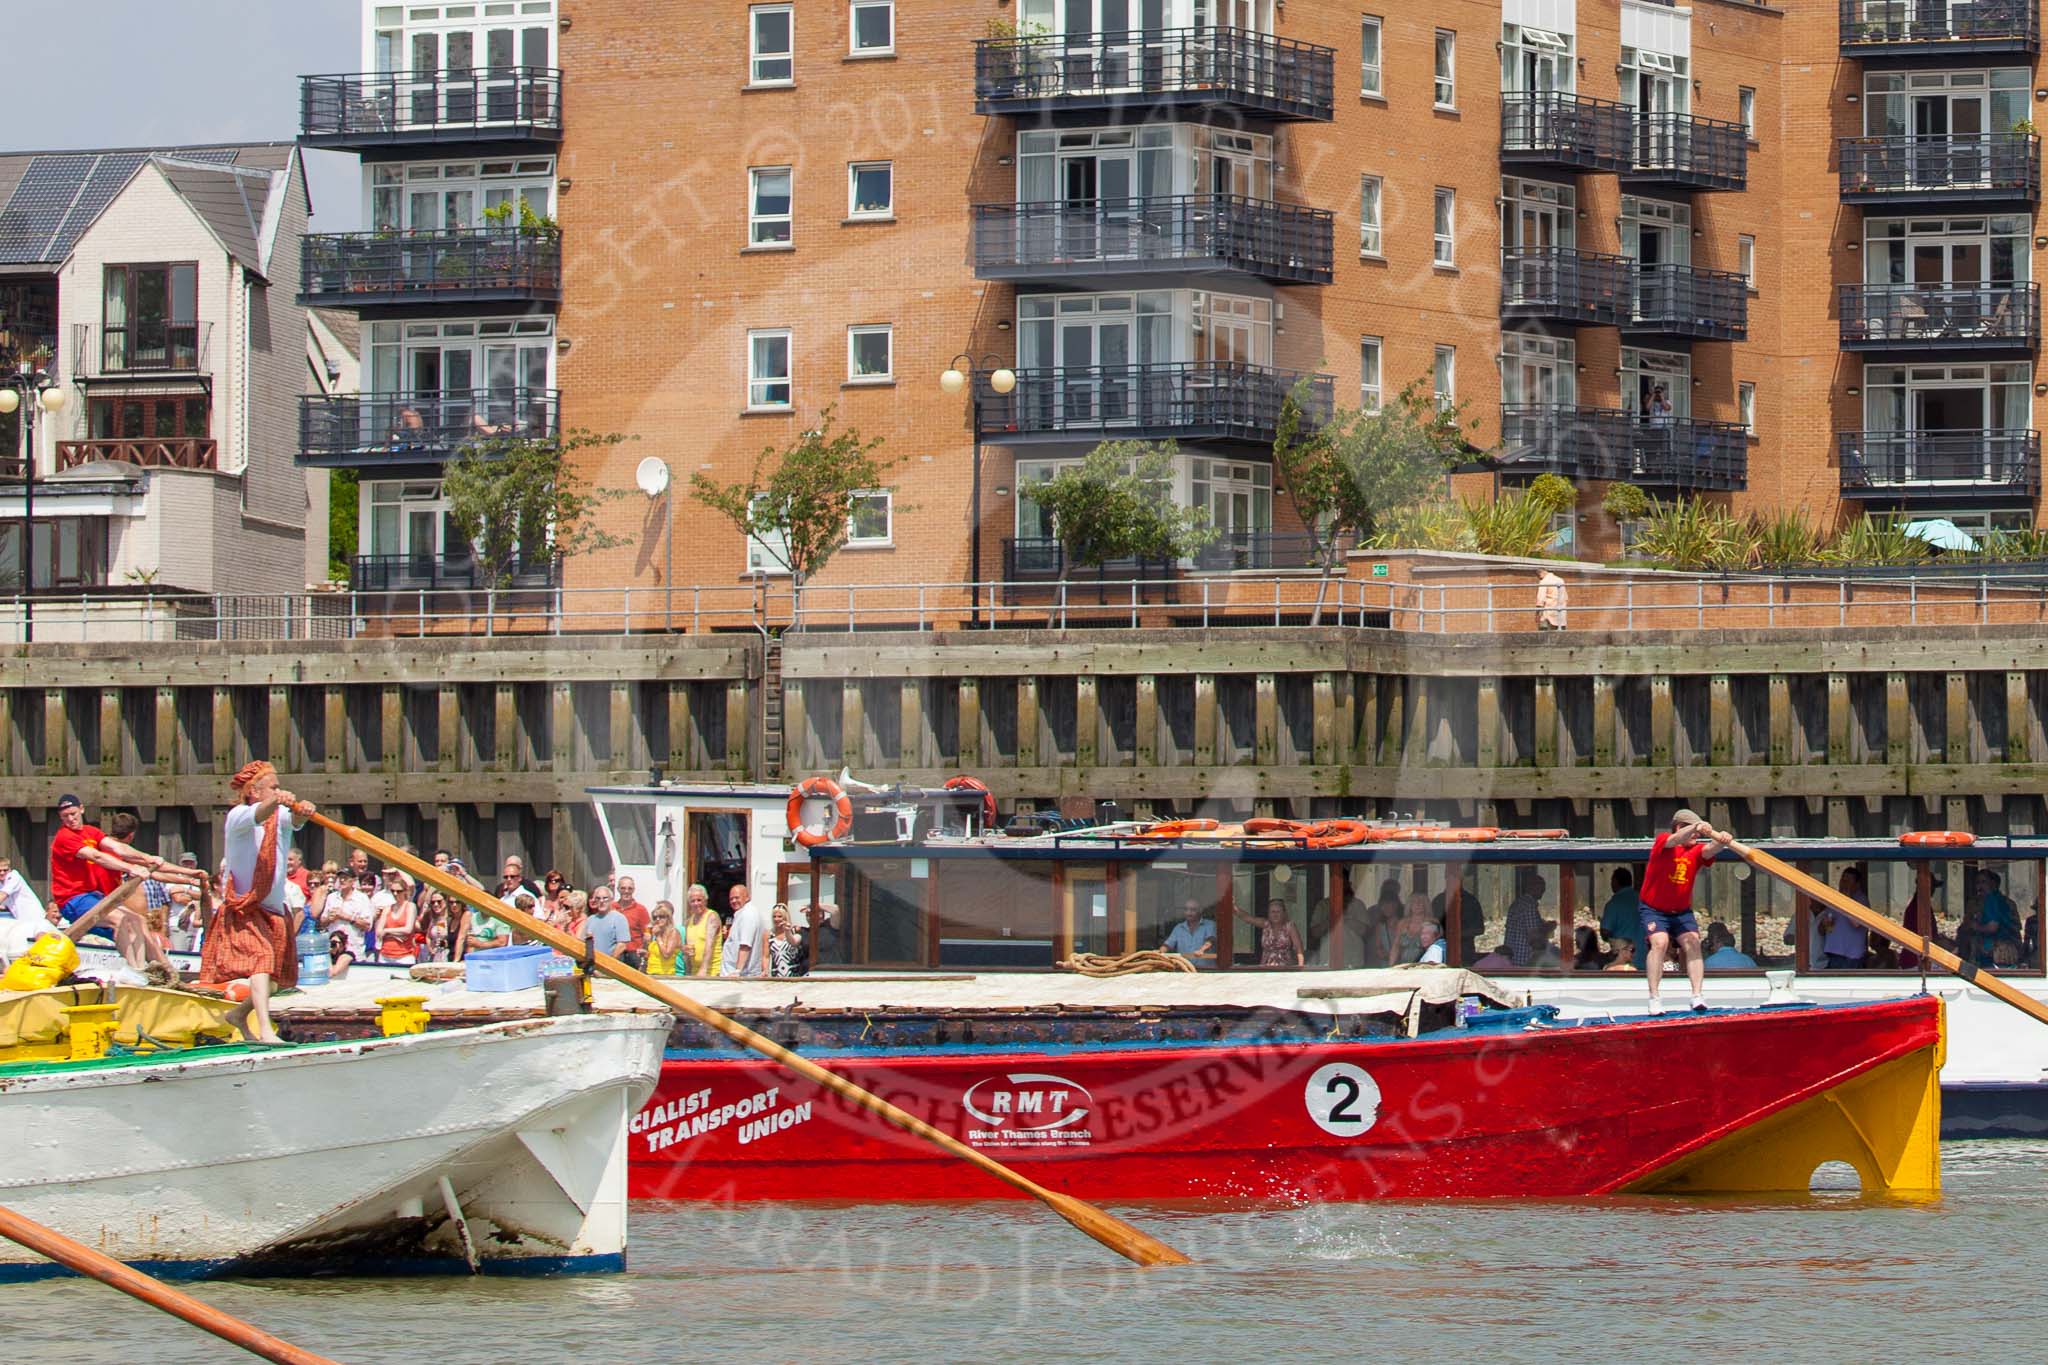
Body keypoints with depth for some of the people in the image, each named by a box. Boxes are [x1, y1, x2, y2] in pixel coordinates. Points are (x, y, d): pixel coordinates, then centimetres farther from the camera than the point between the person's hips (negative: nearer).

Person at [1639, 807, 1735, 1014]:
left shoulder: (1697, 850, -3)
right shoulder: (1663, 842, -11)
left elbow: (1709, 850, -25)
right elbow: (1676, 840, -34)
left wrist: (1721, 841, -49)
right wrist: (1696, 826, -54)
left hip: (1682, 911, 4)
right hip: (1654, 909, -4)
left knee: (1692, 943, -15)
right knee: (1660, 942, -22)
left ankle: (1698, 996, -19)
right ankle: (1654, 998, -19)